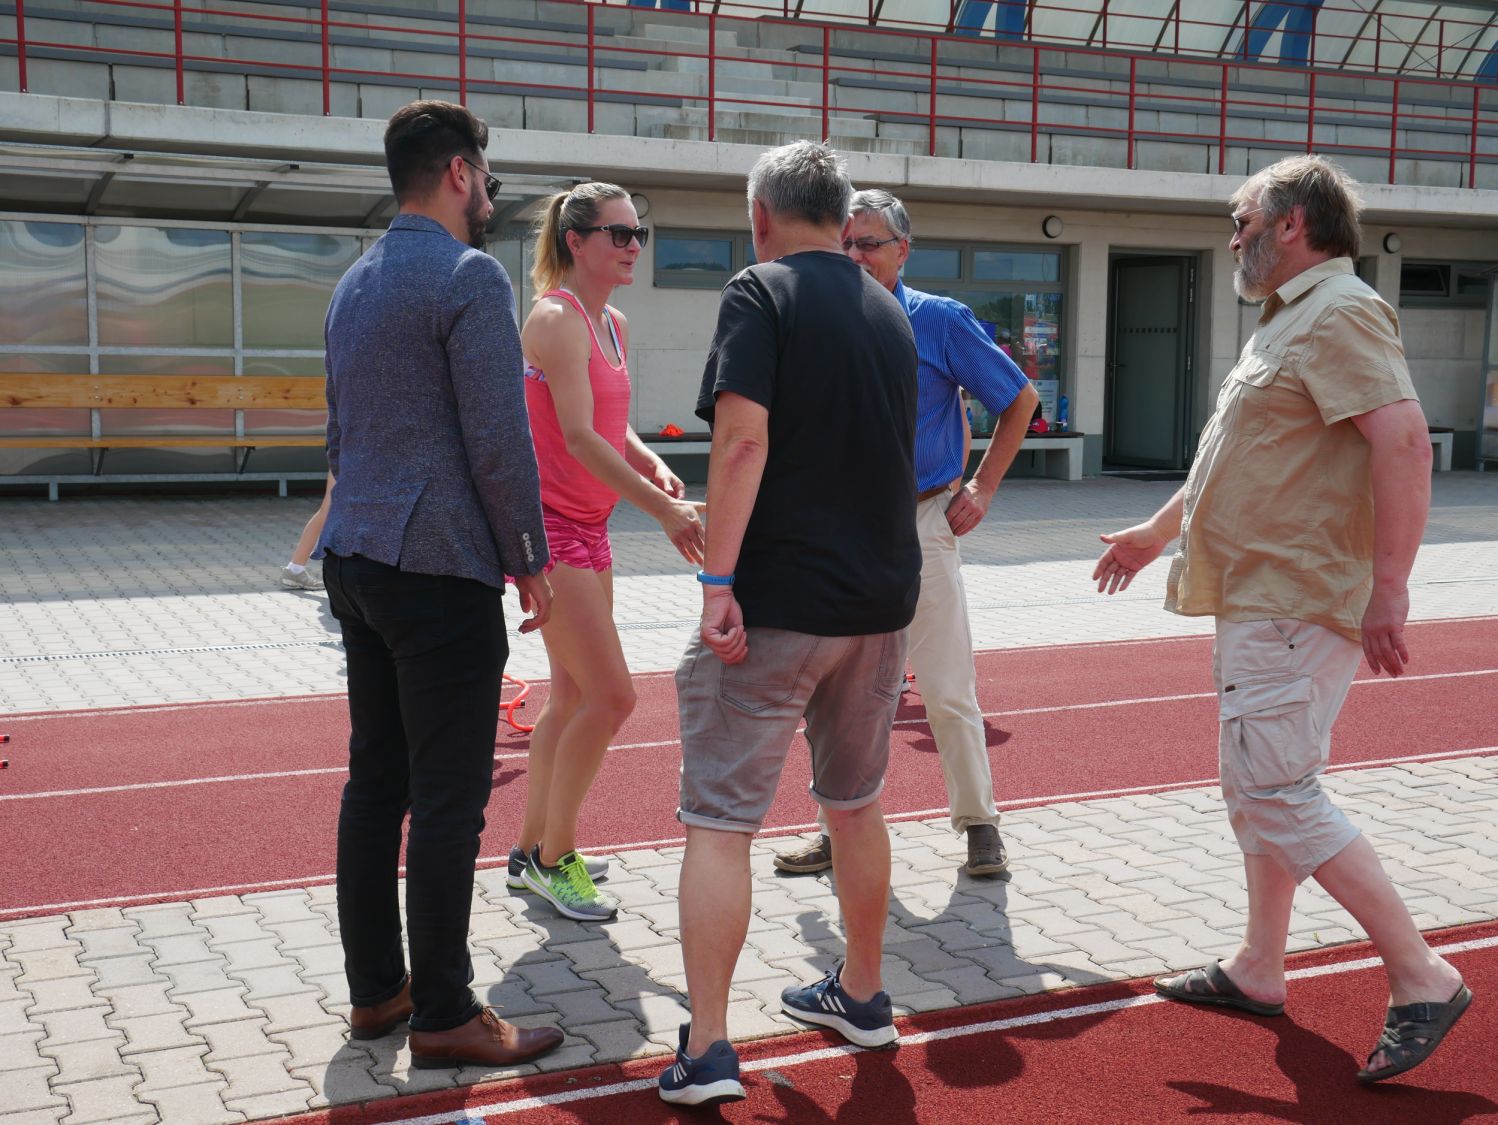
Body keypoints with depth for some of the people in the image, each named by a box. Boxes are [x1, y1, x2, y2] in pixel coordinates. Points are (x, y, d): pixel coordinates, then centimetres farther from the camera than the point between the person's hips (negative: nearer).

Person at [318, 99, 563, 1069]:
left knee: (374, 782, 13)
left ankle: (375, 988, 22)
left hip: (356, 561, 9)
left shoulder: (356, 283, 17)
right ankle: (444, 1015, 6)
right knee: (448, 800, -2)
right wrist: (530, 560, -7)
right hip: (441, 570, -9)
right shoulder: (470, 276, -11)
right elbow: (498, 441, -16)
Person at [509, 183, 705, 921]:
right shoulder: (557, 318, -16)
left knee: (575, 698, 15)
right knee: (611, 695, -11)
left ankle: (533, 851, 28)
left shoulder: (614, 324, 12)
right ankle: (554, 857, 5)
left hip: (588, 527, 10)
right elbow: (578, 436, -25)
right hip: (548, 528, -10)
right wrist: (663, 509, -27)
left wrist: (652, 465, -6)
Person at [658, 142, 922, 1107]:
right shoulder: (891, 313, 14)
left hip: (774, 603, -6)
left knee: (720, 823, -1)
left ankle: (706, 1052, -1)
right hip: (882, 601, 7)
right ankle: (862, 995, 34)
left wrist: (717, 580, -20)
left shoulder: (761, 294, -6)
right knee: (856, 804, 21)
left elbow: (744, 438, -19)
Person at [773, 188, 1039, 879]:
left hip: (921, 523, -4)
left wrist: (983, 489, 0)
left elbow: (1019, 399, 4)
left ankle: (979, 825, 15)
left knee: (948, 691, -1)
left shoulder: (941, 322, -5)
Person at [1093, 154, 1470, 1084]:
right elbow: (1243, 458, 28)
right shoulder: (1291, 321, 19)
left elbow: (1404, 441, -26)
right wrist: (1157, 531, 35)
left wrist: (1388, 591, -30)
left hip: (1295, 605, -11)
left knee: (1276, 793, -12)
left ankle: (1423, 978, -4)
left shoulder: (1340, 314, -14)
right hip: (1259, 597, 11)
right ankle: (1259, 971, 26)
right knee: (1260, 789, 15)